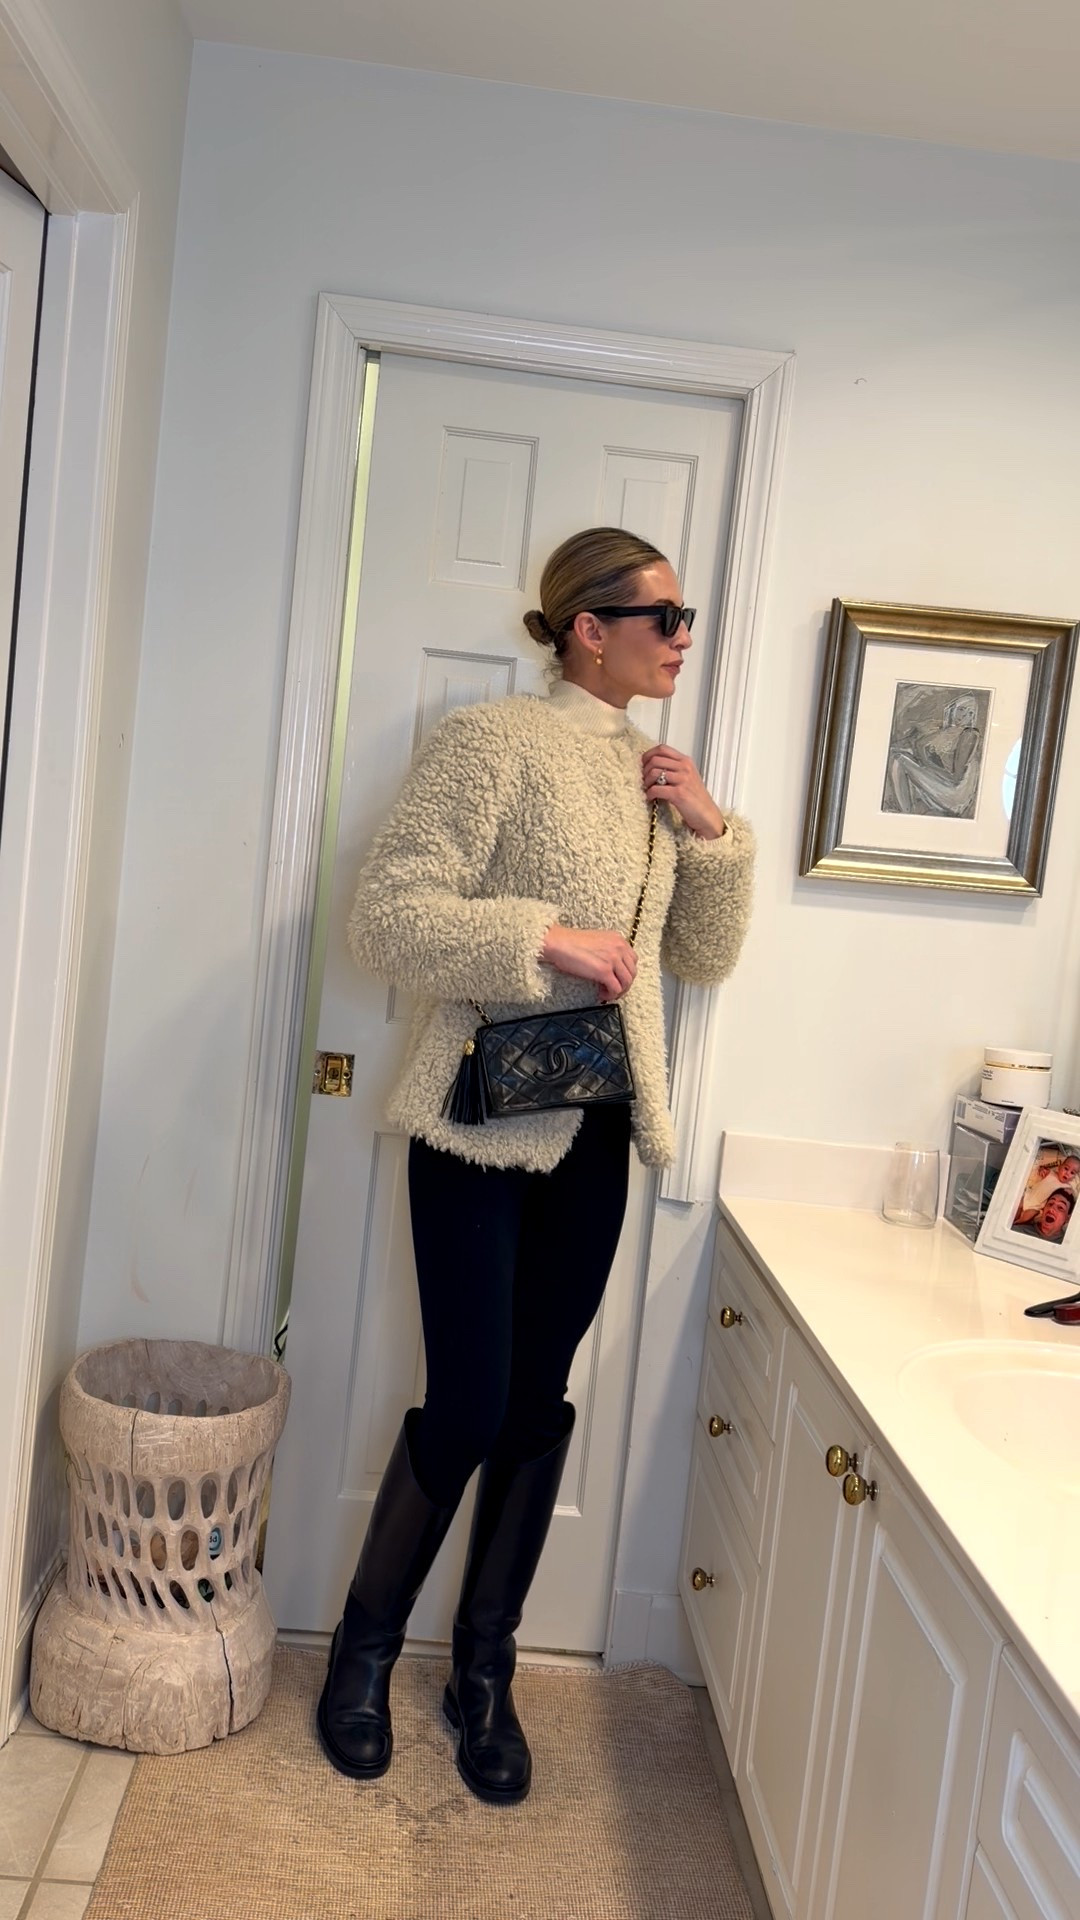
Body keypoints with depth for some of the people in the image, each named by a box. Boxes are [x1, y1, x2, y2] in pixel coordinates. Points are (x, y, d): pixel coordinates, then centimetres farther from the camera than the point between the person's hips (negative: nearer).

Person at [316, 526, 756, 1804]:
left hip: (596, 1132, 6)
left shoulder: (654, 773, 12)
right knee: (467, 1408, -2)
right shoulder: (494, 742, -9)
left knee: (539, 1406, 11)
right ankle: (364, 1650, 25)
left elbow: (704, 958, 15)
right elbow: (386, 913, -16)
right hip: (484, 1120, -6)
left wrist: (711, 832, 1)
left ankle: (483, 1673, 29)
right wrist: (545, 938, -23)